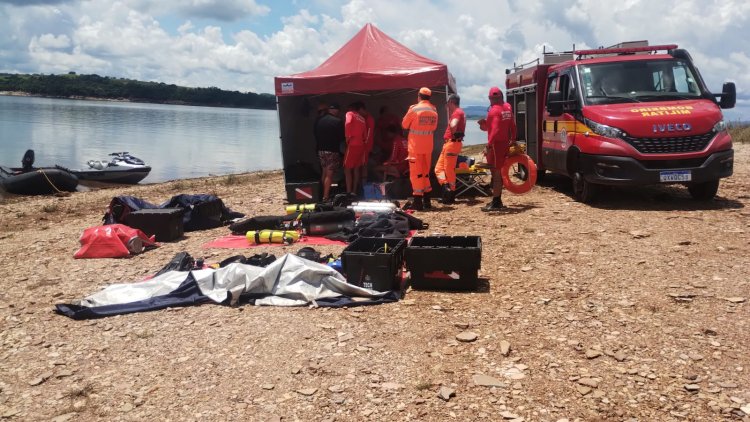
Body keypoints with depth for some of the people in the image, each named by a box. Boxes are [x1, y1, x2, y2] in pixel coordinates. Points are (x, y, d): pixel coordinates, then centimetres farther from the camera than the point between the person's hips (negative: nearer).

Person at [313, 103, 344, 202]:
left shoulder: (318, 120, 4)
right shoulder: (338, 121, -12)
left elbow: (316, 134, 10)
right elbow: (342, 137, -6)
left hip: (321, 150, 6)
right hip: (332, 151, -6)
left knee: (324, 173, 16)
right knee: (329, 174, -3)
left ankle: (324, 193, 21)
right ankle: (326, 197, -3)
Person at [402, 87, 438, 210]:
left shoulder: (414, 109, -11)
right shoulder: (434, 110, 4)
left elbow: (404, 125, -1)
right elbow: (434, 127, 12)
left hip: (415, 145, -5)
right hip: (428, 146, 5)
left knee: (416, 172, -1)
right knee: (426, 172, 15)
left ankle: (418, 201, -5)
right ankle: (426, 200, 17)